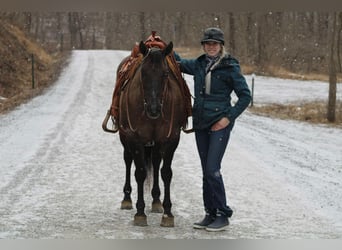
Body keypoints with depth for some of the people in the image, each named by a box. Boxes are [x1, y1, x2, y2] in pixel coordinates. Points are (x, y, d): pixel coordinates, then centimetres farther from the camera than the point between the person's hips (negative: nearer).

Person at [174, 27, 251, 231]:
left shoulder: (230, 67, -9)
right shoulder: (198, 65, 7)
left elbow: (245, 96, -7)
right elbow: (179, 62, 26)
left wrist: (229, 117, -13)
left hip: (220, 124, -6)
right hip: (200, 123, 6)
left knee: (212, 170, -11)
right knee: (206, 171, 10)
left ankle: (223, 215, -1)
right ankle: (211, 214, 18)